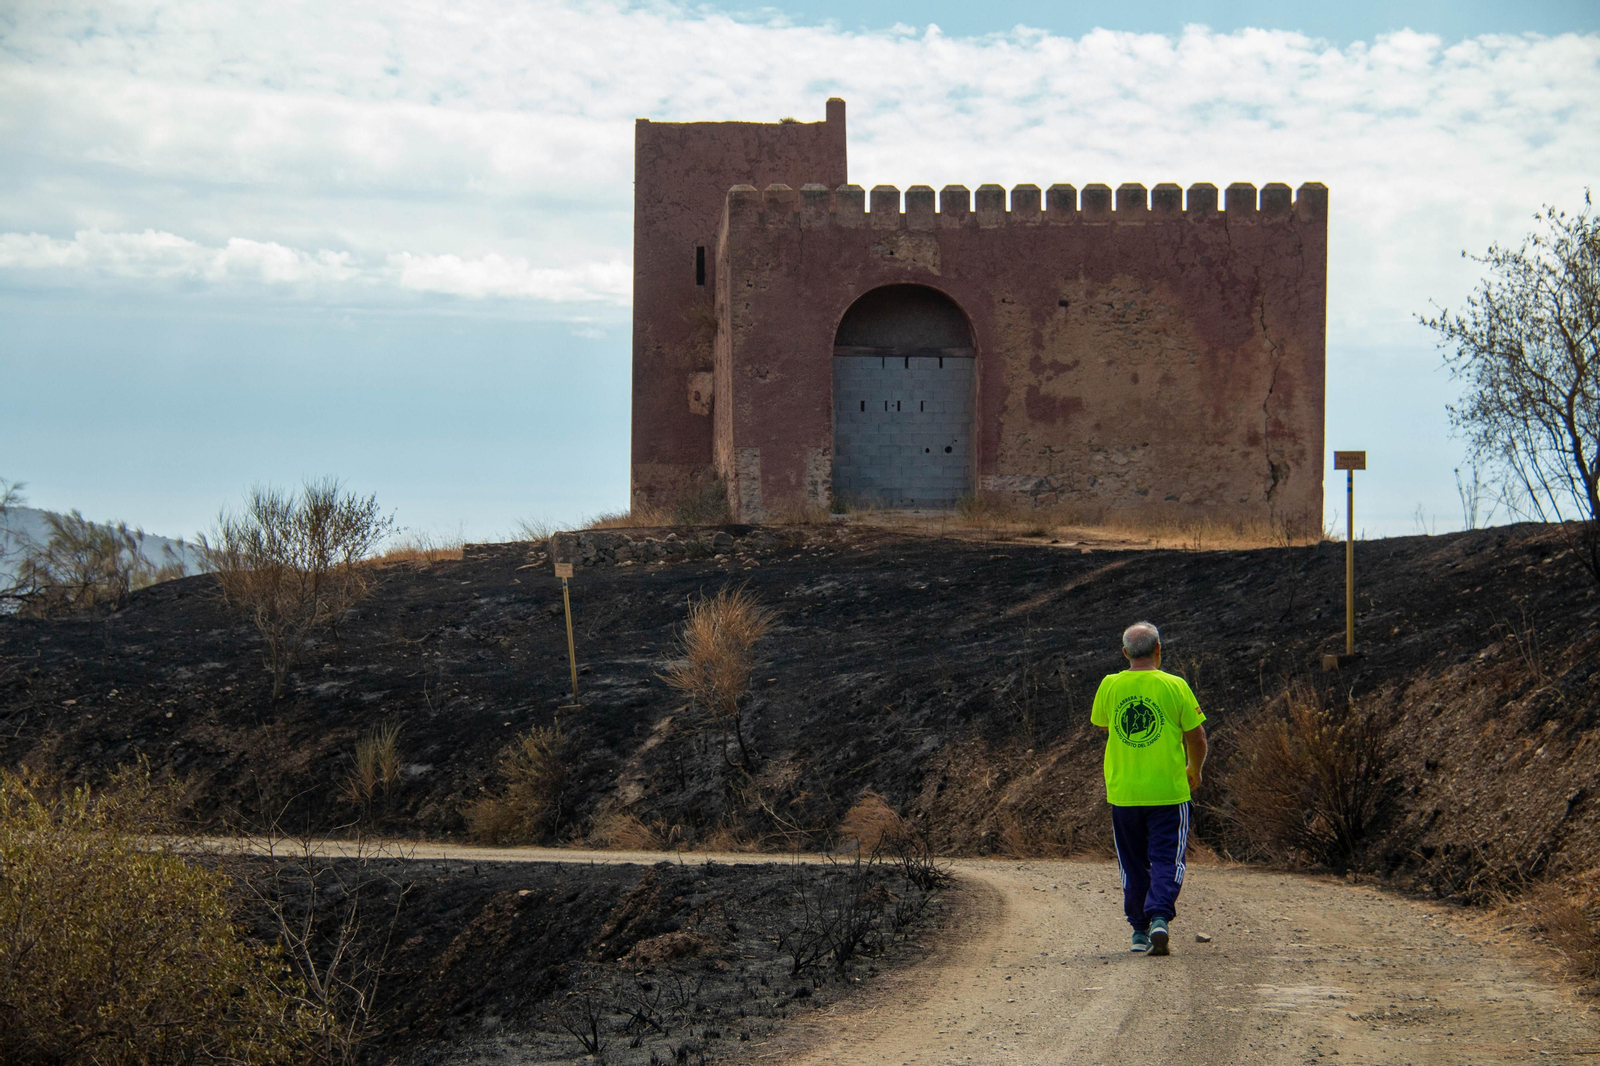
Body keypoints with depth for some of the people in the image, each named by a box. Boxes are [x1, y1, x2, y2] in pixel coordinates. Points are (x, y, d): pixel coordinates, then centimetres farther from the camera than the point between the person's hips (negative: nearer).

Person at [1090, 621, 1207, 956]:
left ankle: (1140, 930, 17)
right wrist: (1194, 770, 17)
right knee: (1167, 860, 3)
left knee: (1133, 864, 13)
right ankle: (1159, 918, -16)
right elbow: (1196, 736, 0)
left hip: (1122, 791, 2)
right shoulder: (1174, 686, -8)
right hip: (1168, 790, -2)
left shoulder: (1109, 686, -2)